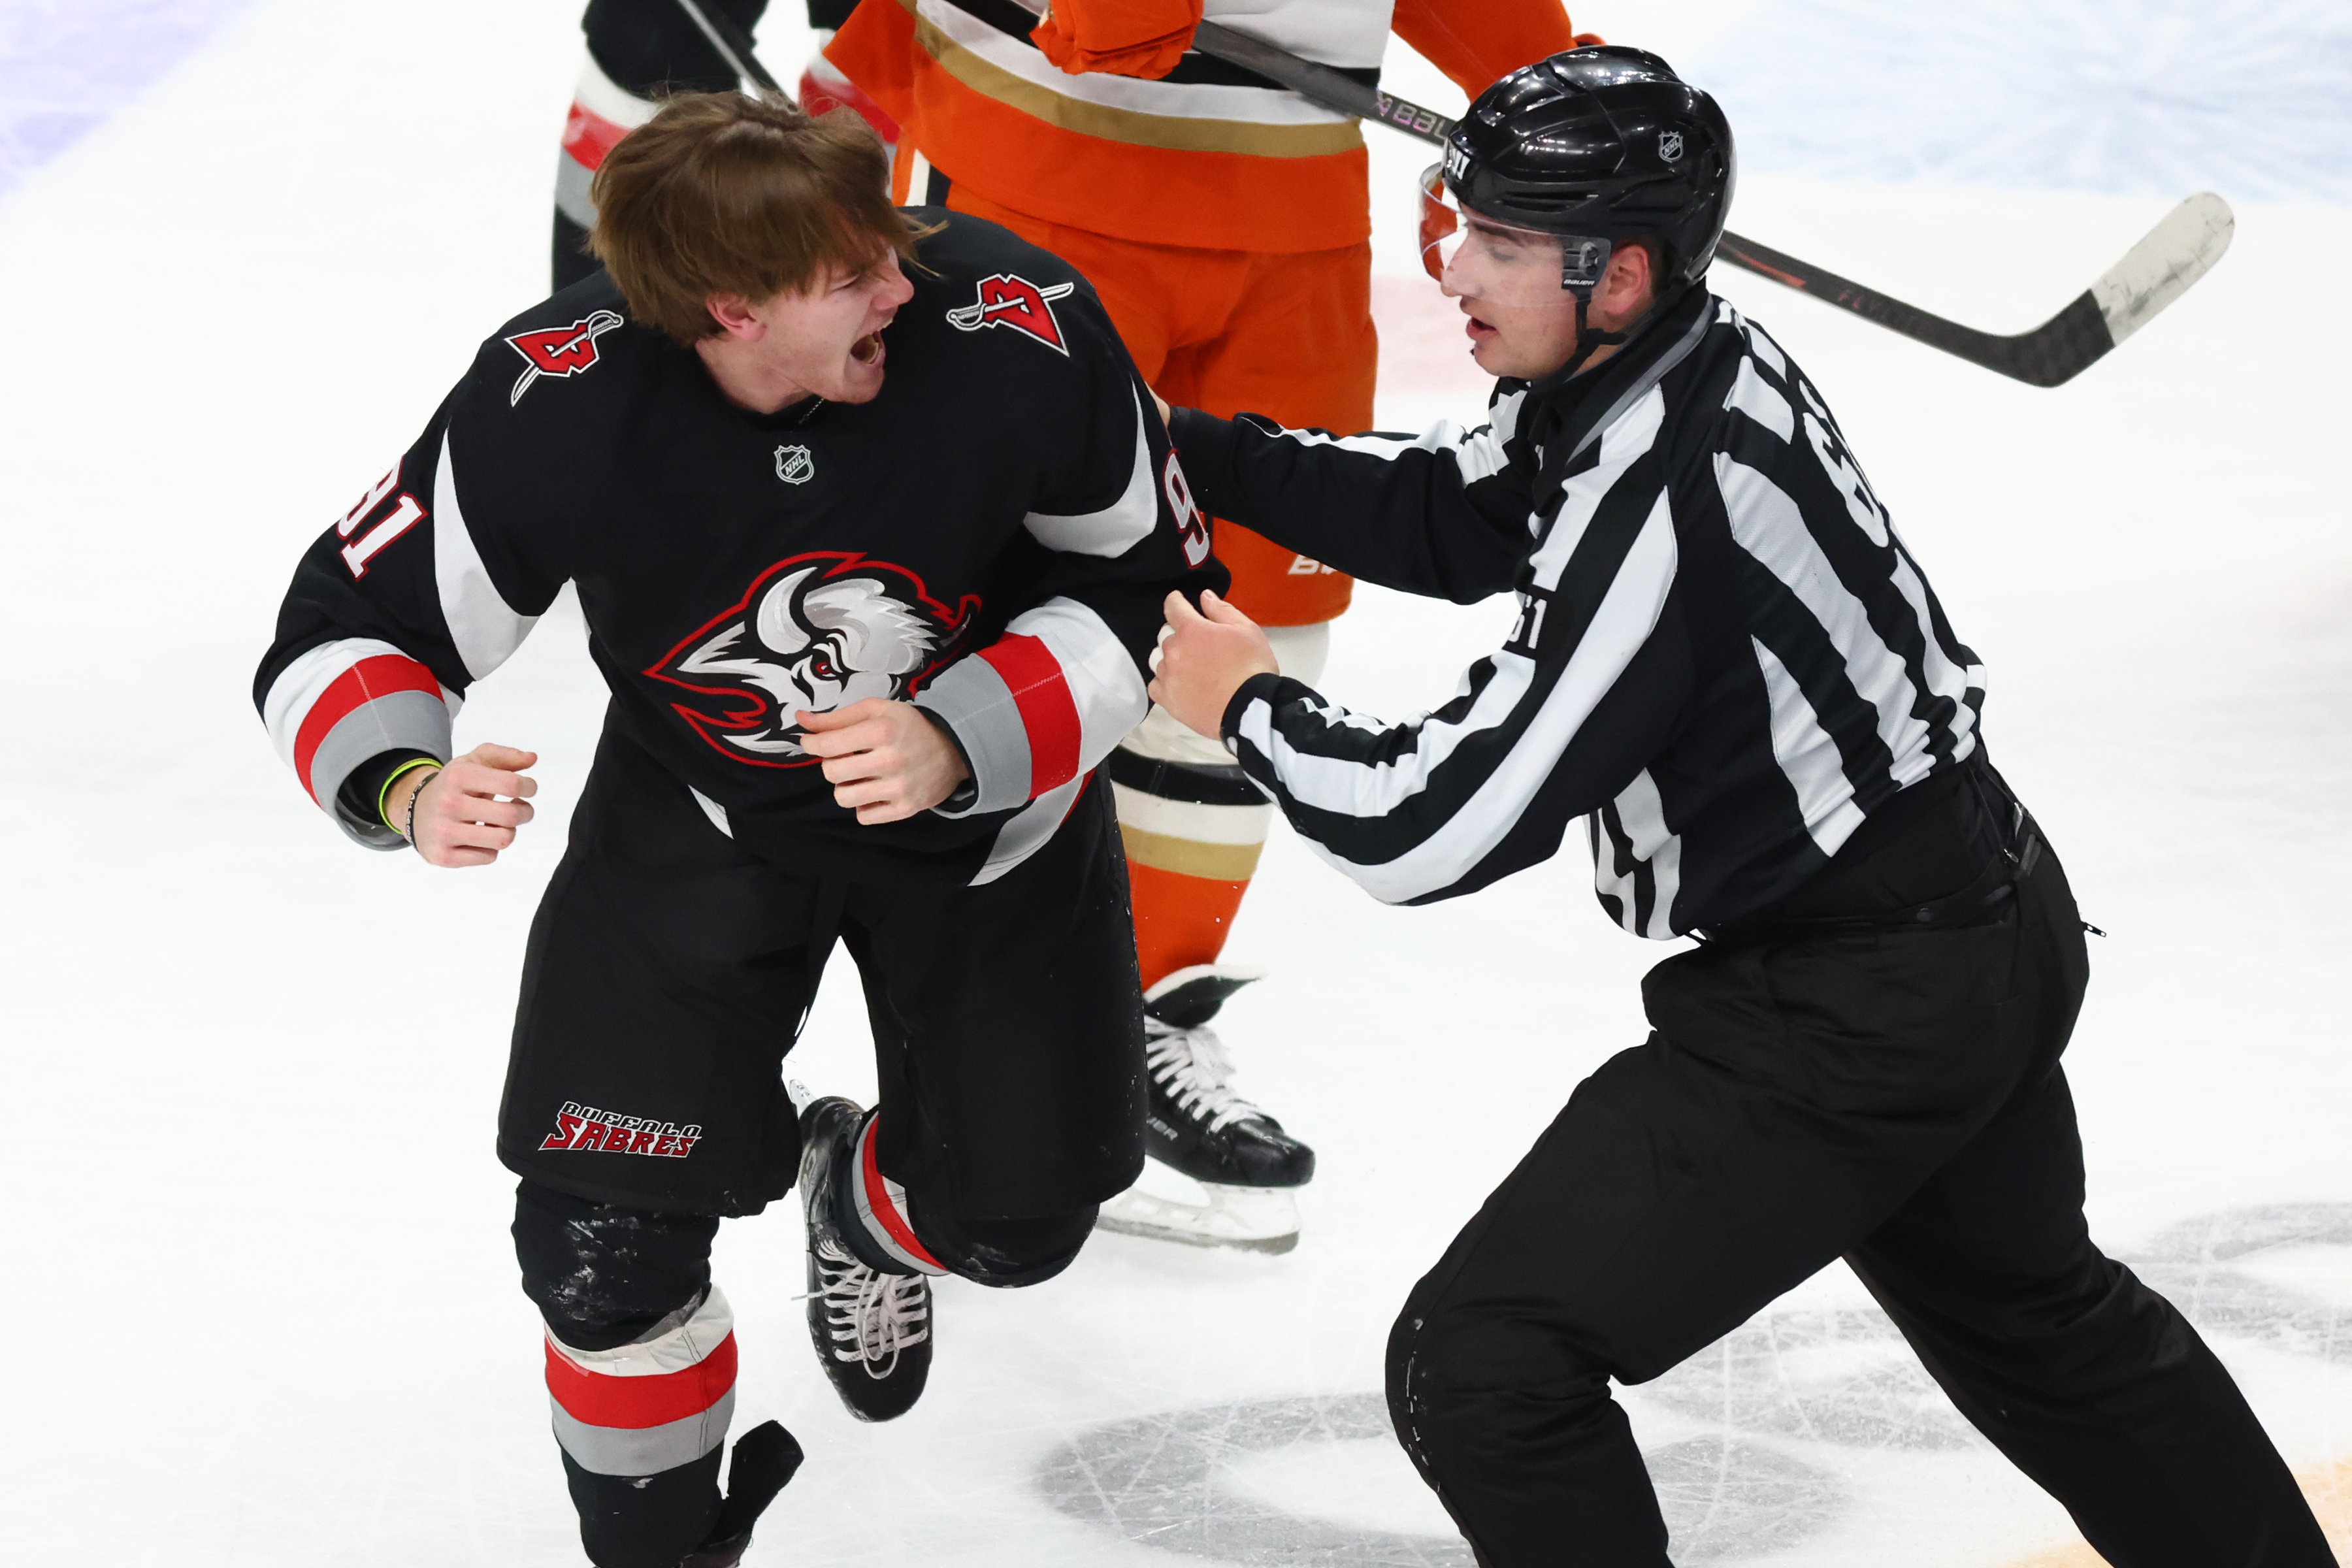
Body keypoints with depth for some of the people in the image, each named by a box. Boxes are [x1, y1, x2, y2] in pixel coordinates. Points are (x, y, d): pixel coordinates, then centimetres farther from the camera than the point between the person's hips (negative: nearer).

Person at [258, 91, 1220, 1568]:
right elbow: (345, 629, -19)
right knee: (603, 1235, -10)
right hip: (700, 813, -1)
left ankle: (861, 1192, 47)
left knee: (1014, 1216, 8)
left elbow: (1153, 585, -17)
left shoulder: (1020, 329, -31)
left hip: (988, 802, 1)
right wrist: (406, 789, -40)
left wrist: (963, 742, -31)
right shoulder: (552, 404, -31)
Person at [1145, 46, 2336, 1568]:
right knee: (2035, 1312, 32)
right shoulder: (1690, 353, -2)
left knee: (1482, 1364, -5)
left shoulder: (1665, 501, -29)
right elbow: (1448, 516, 14)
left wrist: (1251, 706, -10)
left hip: (1852, 1016, -10)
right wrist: (1193, 449, 5)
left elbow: (1441, 831, -27)